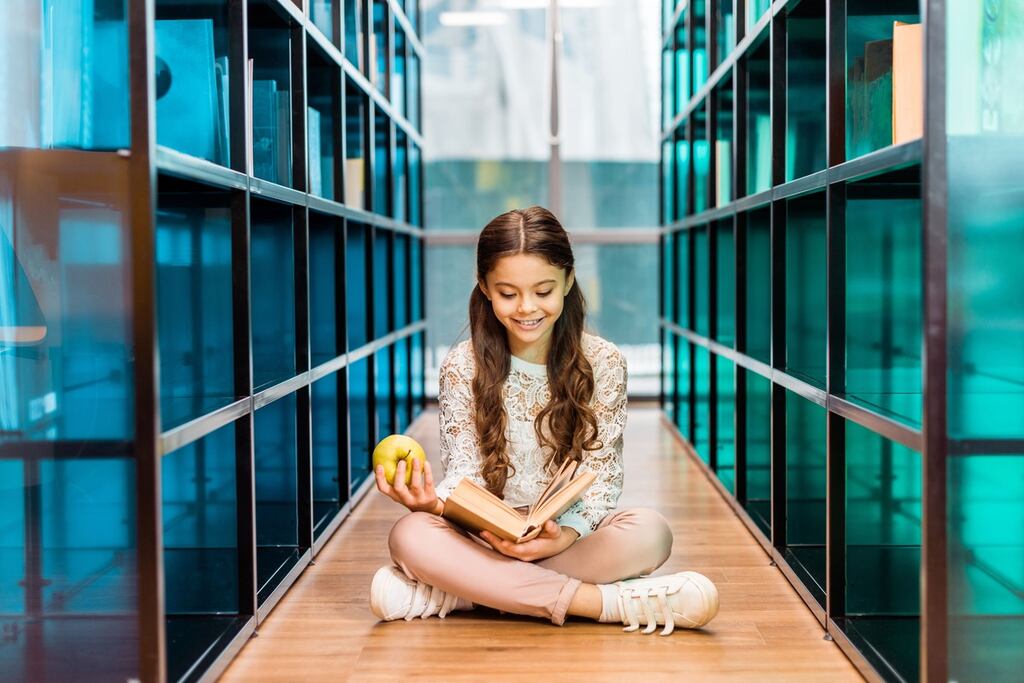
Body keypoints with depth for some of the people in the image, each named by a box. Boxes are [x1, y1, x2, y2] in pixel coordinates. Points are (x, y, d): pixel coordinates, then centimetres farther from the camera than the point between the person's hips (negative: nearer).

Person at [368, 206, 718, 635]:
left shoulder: (603, 363, -3)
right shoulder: (462, 367, -2)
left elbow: (601, 479, -6)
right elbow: (464, 471, -5)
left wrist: (566, 535, -27)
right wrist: (432, 501, -30)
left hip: (573, 537, 0)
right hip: (485, 540, 0)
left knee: (649, 532, -31)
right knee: (410, 535, -31)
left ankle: (462, 591, -26)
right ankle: (611, 603, -32)